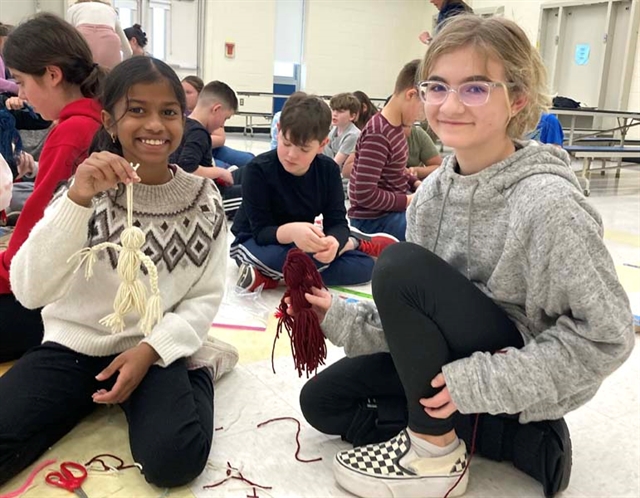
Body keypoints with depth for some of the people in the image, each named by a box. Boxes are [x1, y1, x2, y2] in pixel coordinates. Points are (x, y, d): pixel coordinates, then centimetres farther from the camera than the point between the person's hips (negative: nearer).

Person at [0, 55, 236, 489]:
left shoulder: (203, 200, -4)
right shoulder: (87, 189, -6)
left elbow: (205, 297, -1)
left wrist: (150, 349, -17)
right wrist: (77, 199, -30)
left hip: (154, 349, 1)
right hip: (73, 345, 0)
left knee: (173, 459, -22)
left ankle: (198, 369, 5)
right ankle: (86, 398, 5)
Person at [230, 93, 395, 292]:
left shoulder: (328, 170, -10)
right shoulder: (258, 169, -23)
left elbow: (338, 222, -16)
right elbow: (261, 231, -26)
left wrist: (332, 241, -42)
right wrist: (290, 232, -49)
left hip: (303, 245, 3)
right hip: (256, 244, -3)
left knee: (365, 266, -11)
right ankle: (353, 244, -12)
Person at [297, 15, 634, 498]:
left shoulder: (546, 201, -25)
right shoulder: (432, 190, -4)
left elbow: (607, 335, -21)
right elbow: (414, 310, 2)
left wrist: (485, 382, -25)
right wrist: (342, 318, -12)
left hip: (520, 384, -7)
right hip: (453, 365, 8)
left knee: (400, 265, -27)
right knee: (323, 400, 7)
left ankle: (435, 451, -8)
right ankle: (517, 441, 2)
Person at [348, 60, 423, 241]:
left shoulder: (397, 126, 4)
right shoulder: (378, 135, -24)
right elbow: (365, 194, -27)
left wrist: (417, 183, 2)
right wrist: (409, 200, -19)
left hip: (395, 207, 10)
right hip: (373, 219, -10)